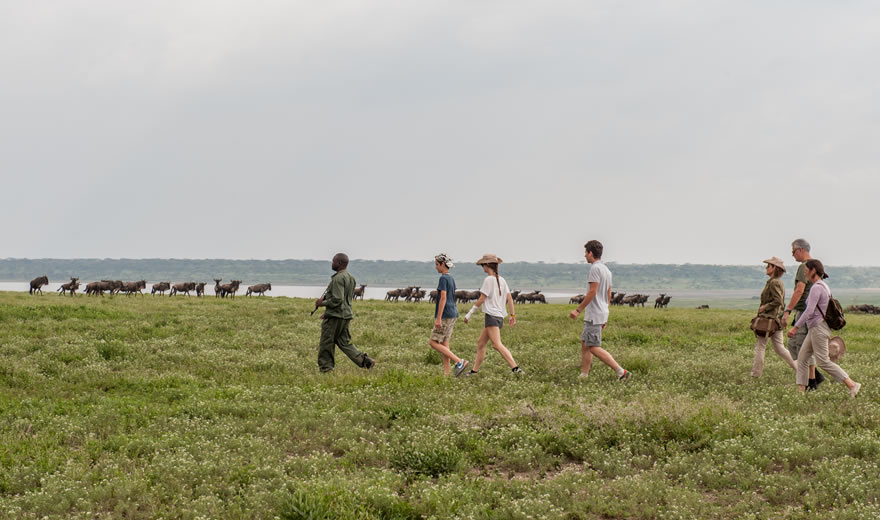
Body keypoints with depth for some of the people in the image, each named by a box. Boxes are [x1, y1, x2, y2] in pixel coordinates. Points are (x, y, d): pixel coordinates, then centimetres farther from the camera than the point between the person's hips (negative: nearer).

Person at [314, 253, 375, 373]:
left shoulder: (338, 279, -19)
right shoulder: (351, 278, 12)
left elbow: (337, 300, -24)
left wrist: (323, 303, -10)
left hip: (335, 316, -9)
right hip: (346, 314, 9)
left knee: (327, 343, 2)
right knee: (344, 342, 14)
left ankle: (326, 368, 7)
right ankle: (364, 360, 4)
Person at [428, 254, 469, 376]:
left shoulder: (443, 278, -14)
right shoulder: (451, 278, 14)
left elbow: (443, 298, -20)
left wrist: (438, 318, -22)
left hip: (445, 315, -9)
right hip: (452, 314, 9)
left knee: (433, 342, -7)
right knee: (444, 343, 11)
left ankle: (459, 362, -14)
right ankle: (446, 373, 8)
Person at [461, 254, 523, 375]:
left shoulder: (489, 280, -9)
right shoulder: (501, 280, 14)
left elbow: (481, 299, -10)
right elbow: (509, 298, 11)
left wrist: (470, 313, -3)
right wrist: (513, 315, 14)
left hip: (492, 315, -9)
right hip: (500, 316, 9)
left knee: (497, 345, -19)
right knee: (480, 343, 15)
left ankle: (515, 368, -30)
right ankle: (475, 370, 18)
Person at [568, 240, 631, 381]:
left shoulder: (595, 268, -14)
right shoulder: (606, 269, 16)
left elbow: (592, 292, -20)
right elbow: (608, 294, 19)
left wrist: (578, 310, -16)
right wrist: (604, 318, 23)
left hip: (594, 315, -10)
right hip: (601, 314, 10)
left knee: (594, 347, -10)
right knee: (585, 344, 13)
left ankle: (621, 372, -15)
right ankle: (584, 375, 12)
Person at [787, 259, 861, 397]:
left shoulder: (816, 288, -17)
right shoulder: (824, 286, 13)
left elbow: (809, 310, -24)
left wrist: (795, 327, -24)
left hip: (818, 328, -10)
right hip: (814, 329, 10)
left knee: (823, 361, -8)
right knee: (802, 357, 10)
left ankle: (852, 385, -8)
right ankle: (801, 389, 9)